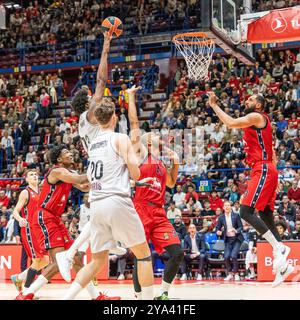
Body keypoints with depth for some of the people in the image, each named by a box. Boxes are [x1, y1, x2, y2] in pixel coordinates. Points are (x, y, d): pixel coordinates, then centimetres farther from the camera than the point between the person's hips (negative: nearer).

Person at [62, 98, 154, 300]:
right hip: (117, 201, -6)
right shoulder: (120, 139, 0)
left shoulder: (93, 144, 19)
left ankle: (67, 298, 3)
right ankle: (149, 298, 3)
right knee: (144, 254, 6)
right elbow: (136, 174, -4)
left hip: (96, 205, 6)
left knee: (98, 260, 14)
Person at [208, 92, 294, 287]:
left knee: (246, 212, -15)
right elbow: (271, 152, 26)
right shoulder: (262, 122, 24)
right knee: (266, 216, 6)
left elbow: (231, 123, -18)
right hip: (265, 171, 10)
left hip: (263, 170, -10)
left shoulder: (256, 117, -5)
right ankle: (283, 265, 5)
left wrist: (215, 106, -7)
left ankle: (278, 248, -18)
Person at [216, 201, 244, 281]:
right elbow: (218, 228, 6)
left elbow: (241, 227, -1)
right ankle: (230, 274, 8)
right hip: (228, 240, 3)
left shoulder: (236, 216, -3)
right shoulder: (221, 218, 2)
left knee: (233, 256, -15)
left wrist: (236, 231, -21)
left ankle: (235, 273, 3)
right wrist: (218, 232, -16)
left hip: (236, 239, -2)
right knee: (226, 256, -10)